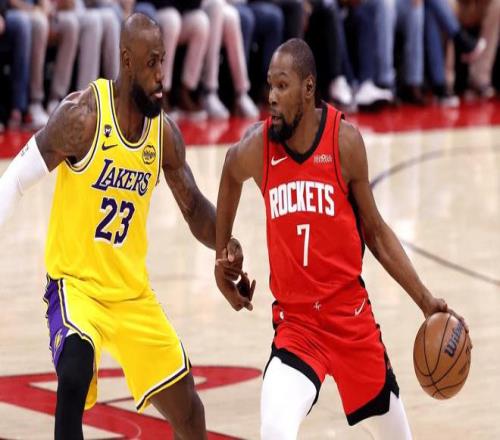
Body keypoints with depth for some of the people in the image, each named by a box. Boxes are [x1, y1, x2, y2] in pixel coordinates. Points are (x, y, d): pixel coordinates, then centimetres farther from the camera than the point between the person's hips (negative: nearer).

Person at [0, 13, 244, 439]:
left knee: (185, 405, 12)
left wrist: (226, 243, -12)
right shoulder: (83, 114, -18)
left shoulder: (165, 132, -1)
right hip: (76, 282, -6)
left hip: (134, 292, 6)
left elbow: (194, 208, 8)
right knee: (75, 373, -34)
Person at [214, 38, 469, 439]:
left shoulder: (344, 140, -7)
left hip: (351, 315, 0)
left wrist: (425, 301, -2)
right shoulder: (256, 148, -6)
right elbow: (232, 175, 20)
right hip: (294, 320, 0)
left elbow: (375, 233, 3)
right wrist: (222, 256, 24)